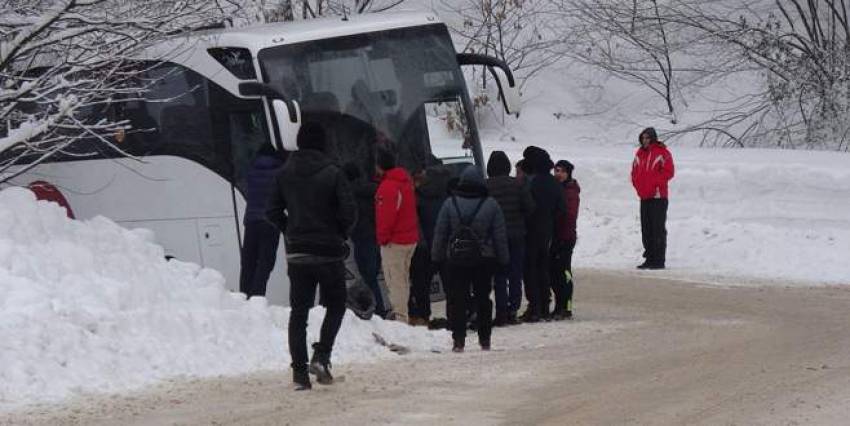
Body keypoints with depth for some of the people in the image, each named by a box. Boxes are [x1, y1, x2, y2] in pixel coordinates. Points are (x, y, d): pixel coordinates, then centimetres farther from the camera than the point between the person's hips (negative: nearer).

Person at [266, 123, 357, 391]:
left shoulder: (285, 174, 1)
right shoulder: (332, 174, -10)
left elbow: (272, 211, 2)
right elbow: (349, 211, -14)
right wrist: (340, 233, 5)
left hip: (296, 255, 3)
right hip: (329, 253, -3)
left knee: (298, 311, 7)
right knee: (335, 305, 13)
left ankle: (299, 369, 1)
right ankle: (322, 355, -5)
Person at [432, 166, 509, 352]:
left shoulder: (450, 204, -4)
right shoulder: (491, 204, -3)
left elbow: (440, 233, 0)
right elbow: (500, 235, 1)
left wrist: (437, 257, 8)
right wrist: (503, 259, 9)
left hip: (456, 259, -1)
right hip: (484, 260, 1)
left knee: (457, 299, 1)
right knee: (483, 298, 11)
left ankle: (459, 340, -7)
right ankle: (485, 340, 13)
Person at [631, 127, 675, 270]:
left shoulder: (662, 153, -6)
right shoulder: (640, 154, 14)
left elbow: (668, 172, -11)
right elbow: (635, 171, 20)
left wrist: (655, 184, -17)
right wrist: (638, 186, 5)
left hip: (658, 197, -7)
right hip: (644, 197, 7)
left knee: (658, 229, -7)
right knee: (646, 230, 9)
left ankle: (659, 260, -6)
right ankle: (649, 258, 15)